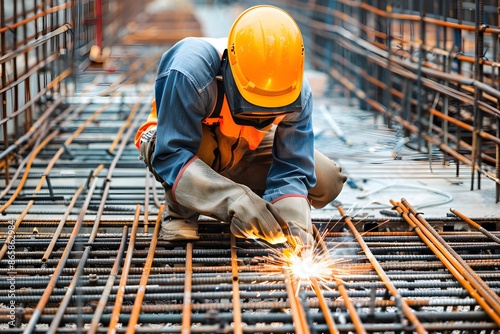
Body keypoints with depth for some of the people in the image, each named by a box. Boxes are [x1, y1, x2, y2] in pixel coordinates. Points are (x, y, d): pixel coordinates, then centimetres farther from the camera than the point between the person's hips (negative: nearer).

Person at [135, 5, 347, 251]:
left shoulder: (297, 93, -25)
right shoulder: (191, 73, -39)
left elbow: (291, 168, -23)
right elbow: (171, 155, -41)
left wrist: (293, 221, -44)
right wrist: (234, 199, -53)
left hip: (244, 152, 5)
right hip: (178, 143, -4)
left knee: (327, 183, -12)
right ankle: (180, 211, -12)